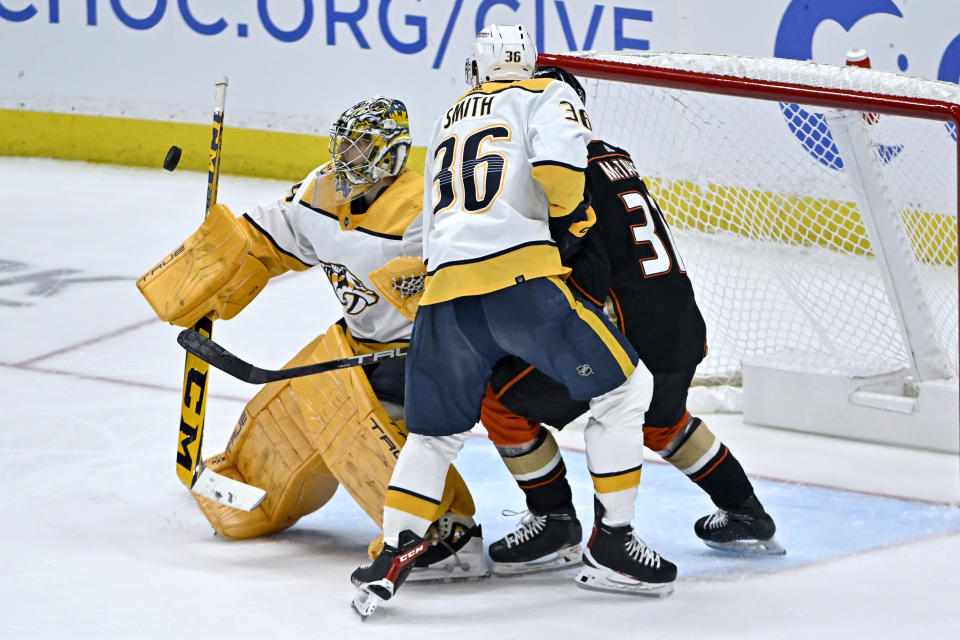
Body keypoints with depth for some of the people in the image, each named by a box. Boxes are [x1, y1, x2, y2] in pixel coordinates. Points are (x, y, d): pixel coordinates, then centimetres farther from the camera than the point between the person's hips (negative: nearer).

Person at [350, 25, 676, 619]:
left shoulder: (449, 120, 31)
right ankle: (612, 546, 8)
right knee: (624, 387, 9)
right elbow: (555, 165, -9)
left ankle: (394, 556, 8)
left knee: (437, 430, 21)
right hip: (521, 275, -5)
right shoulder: (550, 96, 12)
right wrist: (573, 215, 8)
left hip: (444, 282, 5)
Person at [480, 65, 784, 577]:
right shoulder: (611, 158, 18)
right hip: (683, 331, 10)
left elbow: (588, 274, -19)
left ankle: (555, 525, 5)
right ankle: (746, 517, 42)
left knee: (503, 400, -1)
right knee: (661, 420, 38)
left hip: (628, 337, -10)